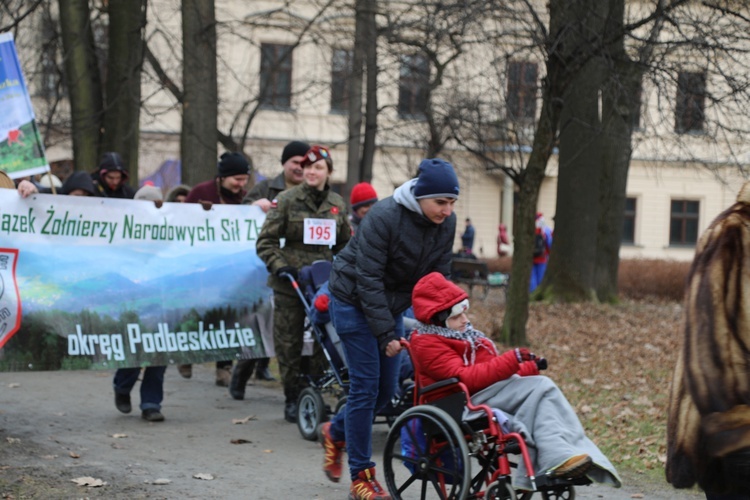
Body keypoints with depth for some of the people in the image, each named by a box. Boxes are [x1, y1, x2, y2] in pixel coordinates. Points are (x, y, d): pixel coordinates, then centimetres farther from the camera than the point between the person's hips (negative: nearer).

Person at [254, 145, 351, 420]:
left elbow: (344, 243, 22)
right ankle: (292, 399, 12)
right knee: (289, 343, 2)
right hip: (291, 282, -3)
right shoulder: (287, 199, -2)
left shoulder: (337, 203, 10)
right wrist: (278, 265, -16)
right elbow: (266, 240, -3)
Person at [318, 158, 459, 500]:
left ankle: (336, 432, 34)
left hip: (391, 304, 7)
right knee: (366, 385, -10)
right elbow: (368, 281, -26)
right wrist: (386, 334, -27)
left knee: (387, 388, 7)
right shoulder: (384, 217, -27)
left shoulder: (446, 223, -8)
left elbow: (438, 277, 1)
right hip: (354, 301, -7)